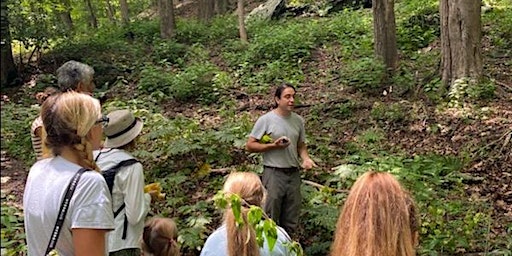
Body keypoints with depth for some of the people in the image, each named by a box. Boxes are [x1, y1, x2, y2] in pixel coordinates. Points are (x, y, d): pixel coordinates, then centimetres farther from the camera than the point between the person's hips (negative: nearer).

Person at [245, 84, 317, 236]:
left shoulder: (298, 120, 9)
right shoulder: (266, 120, -7)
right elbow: (250, 145, -6)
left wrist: (306, 158, -3)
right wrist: (273, 145, -16)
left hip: (294, 173, 5)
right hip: (274, 173, -5)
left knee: (291, 221, 13)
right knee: (270, 218, 0)